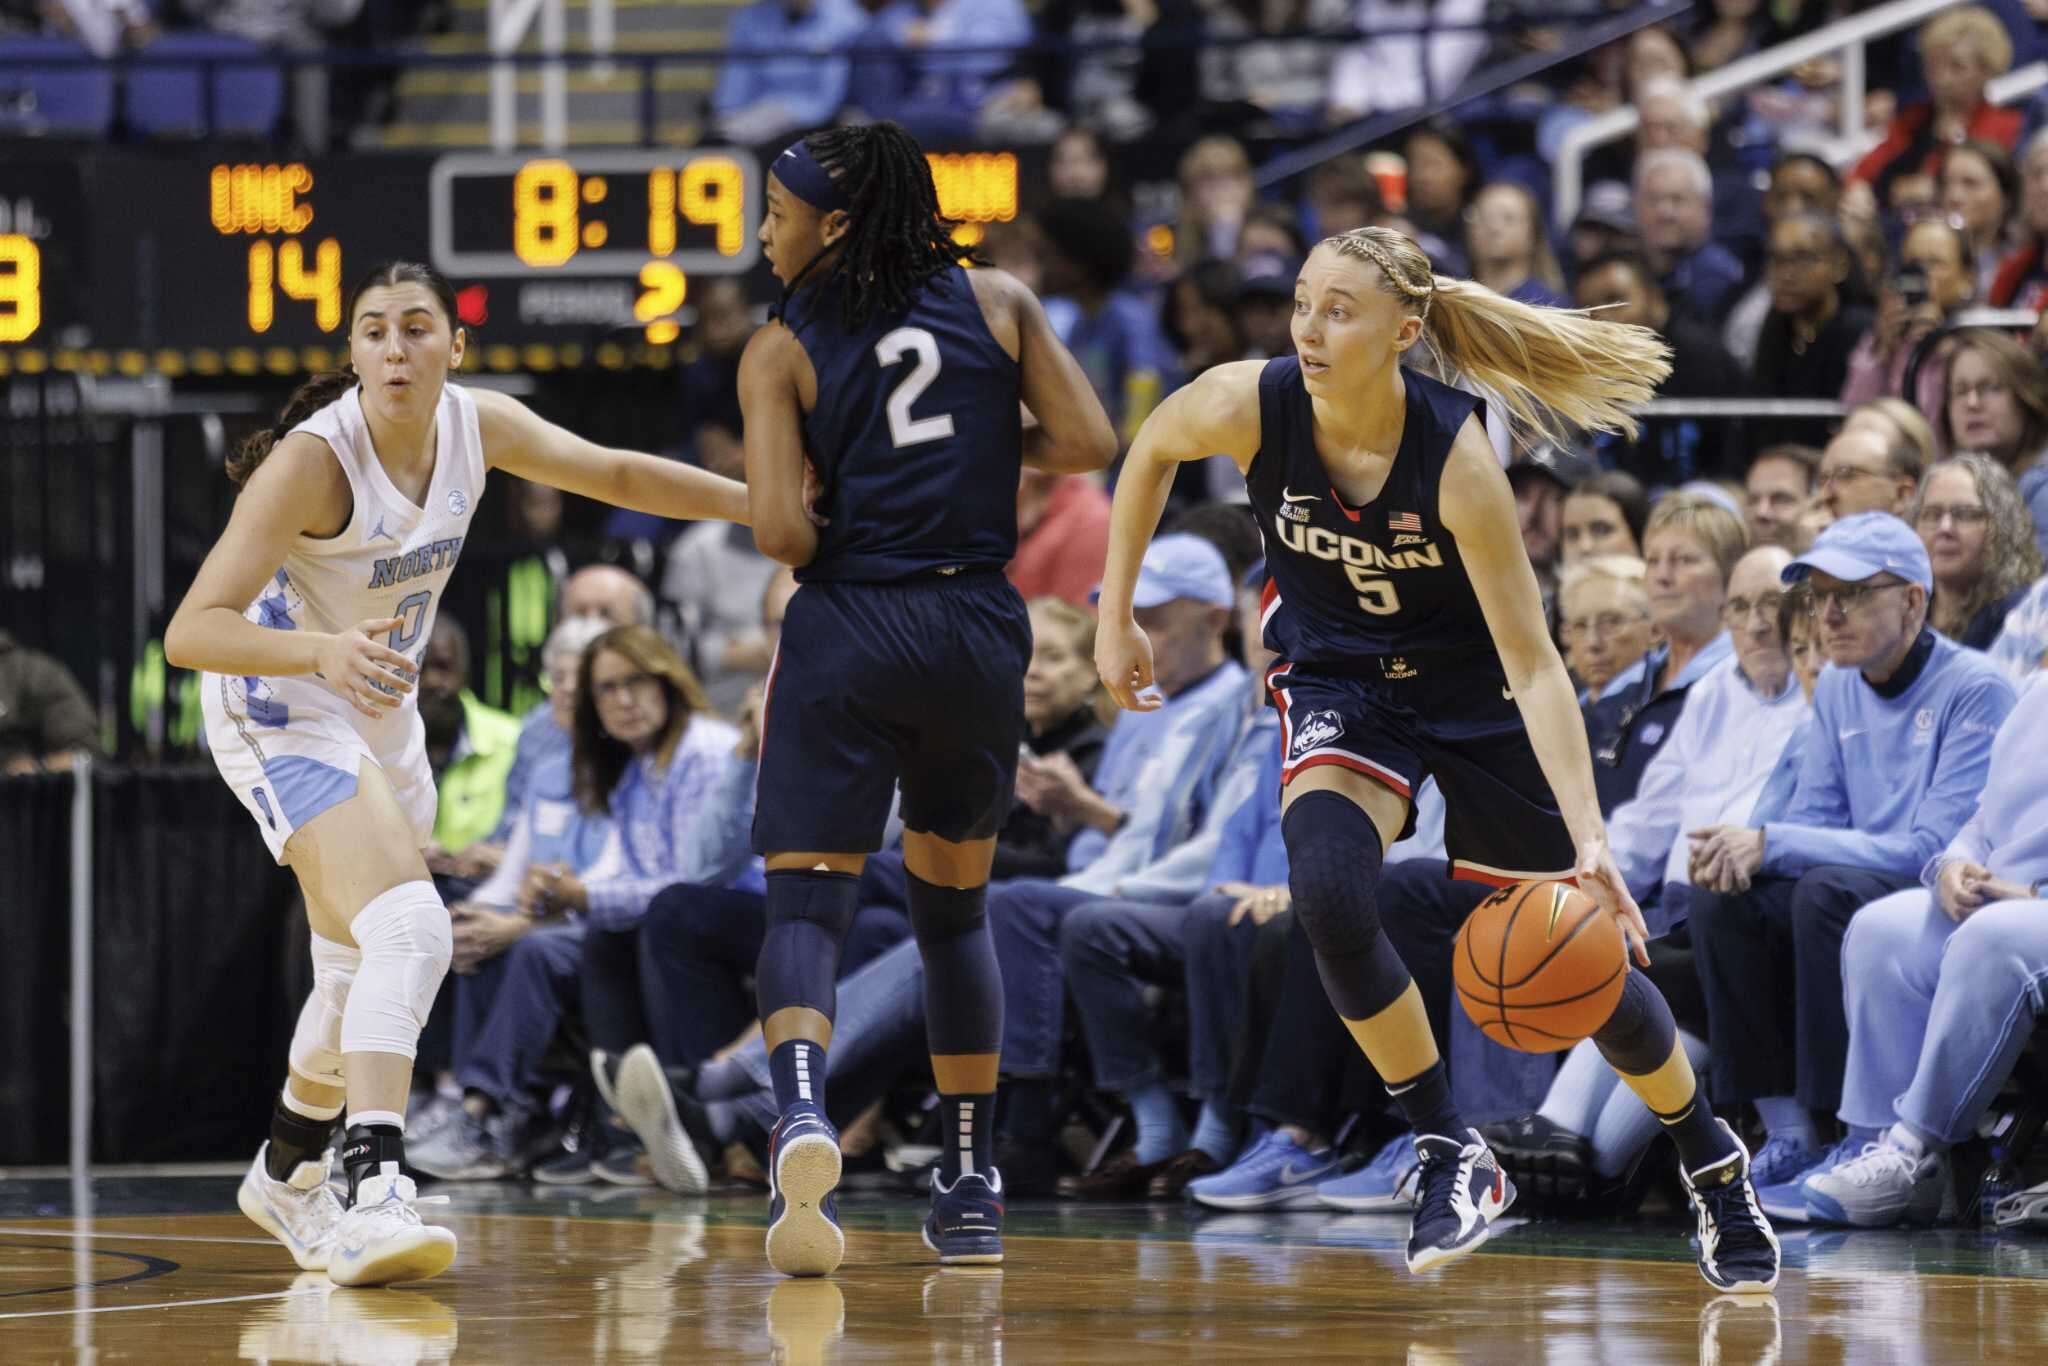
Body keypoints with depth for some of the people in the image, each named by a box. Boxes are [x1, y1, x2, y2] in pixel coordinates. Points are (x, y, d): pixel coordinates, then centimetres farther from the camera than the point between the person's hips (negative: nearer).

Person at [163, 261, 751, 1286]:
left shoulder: (478, 427, -8)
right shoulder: (312, 460, -28)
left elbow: (616, 475, 10)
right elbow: (190, 631, -33)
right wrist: (324, 651, -50)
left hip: (378, 715, 8)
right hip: (284, 710, -8)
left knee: (365, 967, 20)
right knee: (408, 931, -28)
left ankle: (287, 1178, 42)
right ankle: (374, 1193, -39)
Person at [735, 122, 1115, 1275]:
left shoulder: (782, 351, -1)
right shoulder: (997, 303, 7)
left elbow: (781, 531, -10)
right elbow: (1089, 443, 1)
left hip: (846, 627, -3)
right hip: (979, 625, 3)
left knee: (806, 904, -3)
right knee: (955, 903, 19)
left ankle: (803, 1113, -33)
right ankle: (971, 1186, 20)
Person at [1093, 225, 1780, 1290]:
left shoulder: (1454, 455, -31)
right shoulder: (1251, 406, -24)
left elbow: (1532, 662, -30)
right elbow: (1151, 450, 1)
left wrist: (1589, 841, -38)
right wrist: (1116, 621, 2)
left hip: (1471, 687, -2)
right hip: (1338, 676, 2)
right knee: (1326, 892, -28)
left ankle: (1713, 1164, 33)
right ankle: (1451, 1159, -11)